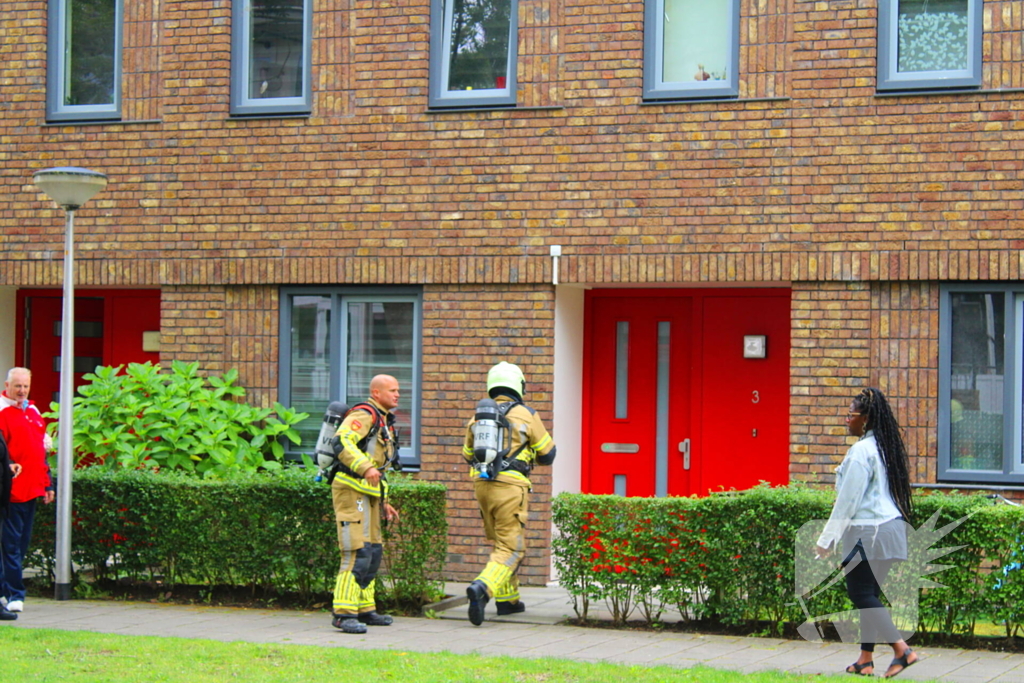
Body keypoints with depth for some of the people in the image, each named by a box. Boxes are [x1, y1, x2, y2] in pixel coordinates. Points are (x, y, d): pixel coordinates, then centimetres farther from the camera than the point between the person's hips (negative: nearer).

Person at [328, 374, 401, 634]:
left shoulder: (384, 422, 22)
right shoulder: (364, 415, -10)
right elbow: (341, 442, -28)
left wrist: (383, 503, 25)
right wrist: (366, 468, -40)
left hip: (368, 495, 10)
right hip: (352, 489, -10)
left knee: (373, 553, 14)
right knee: (358, 553, -15)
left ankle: (364, 609, 23)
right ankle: (344, 613, -16)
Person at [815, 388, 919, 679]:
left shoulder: (861, 451, -14)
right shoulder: (886, 448, 14)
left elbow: (848, 499, -14)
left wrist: (827, 540, -9)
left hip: (868, 532, -9)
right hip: (891, 525, 9)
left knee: (862, 593, -5)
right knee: (868, 593, 13)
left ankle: (902, 650, -11)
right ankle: (866, 659, 16)